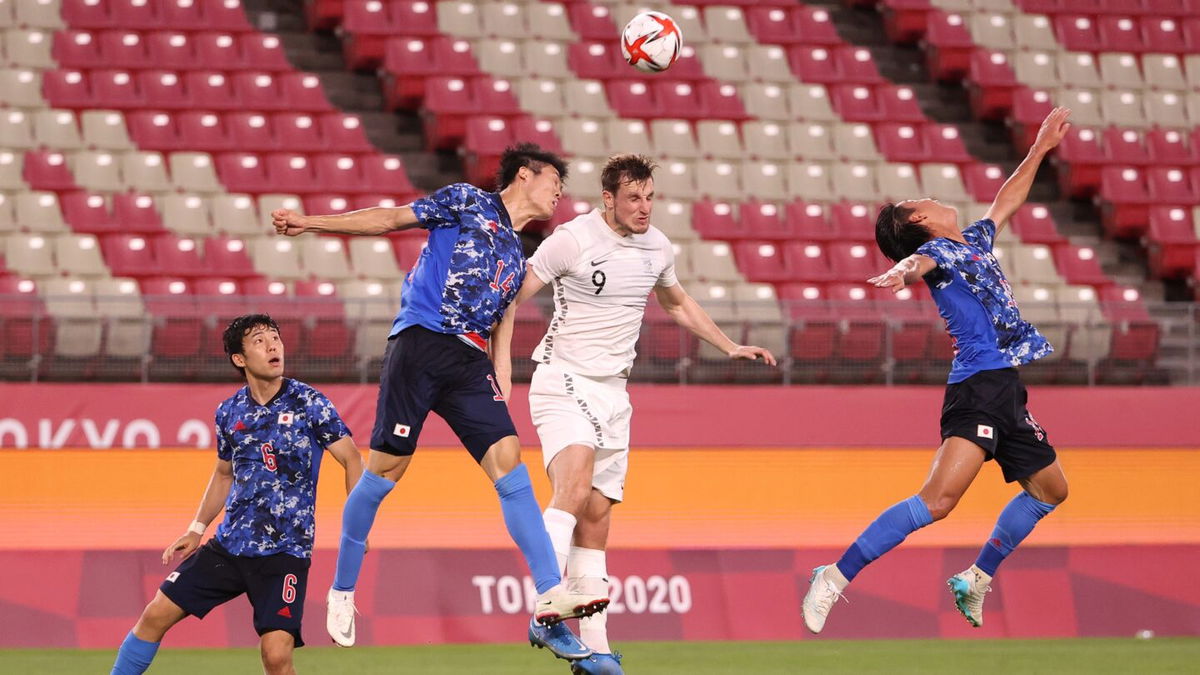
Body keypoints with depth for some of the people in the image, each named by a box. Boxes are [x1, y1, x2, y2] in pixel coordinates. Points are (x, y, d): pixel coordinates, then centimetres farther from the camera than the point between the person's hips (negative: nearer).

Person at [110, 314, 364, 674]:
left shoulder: (308, 403, -8)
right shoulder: (229, 412, 5)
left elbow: (352, 459, -6)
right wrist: (197, 529, 15)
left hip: (285, 552, -5)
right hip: (229, 545, 5)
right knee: (156, 615, 2)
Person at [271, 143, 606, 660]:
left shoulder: (516, 258, 25)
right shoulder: (468, 202, 8)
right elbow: (391, 219, 5)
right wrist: (309, 223, -2)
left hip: (468, 363, 6)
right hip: (419, 341, -6)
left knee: (508, 459, -11)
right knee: (387, 467, -7)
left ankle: (550, 594, -18)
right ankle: (341, 591, 10)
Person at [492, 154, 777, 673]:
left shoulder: (657, 248, 8)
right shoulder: (573, 239, -12)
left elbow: (677, 303, 28)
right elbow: (511, 295, -7)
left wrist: (730, 347, 27)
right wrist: (502, 362, -16)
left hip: (613, 393, 6)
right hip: (563, 382, -6)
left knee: (596, 517, 5)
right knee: (575, 486, -29)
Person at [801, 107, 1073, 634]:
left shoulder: (974, 243, 22)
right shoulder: (936, 249, -3)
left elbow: (1006, 202, 39)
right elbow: (917, 262, -28)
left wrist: (1040, 149, 44)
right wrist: (902, 271, -50)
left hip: (1007, 392, 9)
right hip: (978, 386, -9)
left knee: (1050, 489, 22)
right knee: (938, 497, -24)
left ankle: (976, 582, 28)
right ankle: (834, 580, -23)